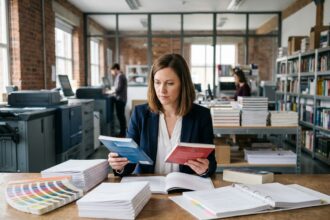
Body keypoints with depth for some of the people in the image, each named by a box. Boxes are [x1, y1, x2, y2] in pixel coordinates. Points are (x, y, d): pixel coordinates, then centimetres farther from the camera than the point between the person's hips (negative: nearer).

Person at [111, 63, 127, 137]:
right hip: (122, 98, 11)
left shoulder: (119, 76, -15)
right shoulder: (121, 75, 17)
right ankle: (123, 132, 21)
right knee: (121, 115, 14)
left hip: (120, 99, -11)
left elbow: (118, 88, -20)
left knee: (120, 116, -7)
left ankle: (122, 133, -2)